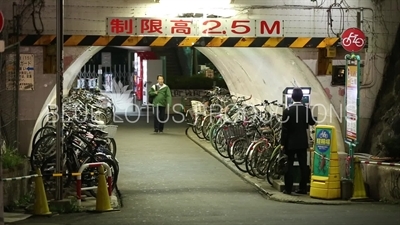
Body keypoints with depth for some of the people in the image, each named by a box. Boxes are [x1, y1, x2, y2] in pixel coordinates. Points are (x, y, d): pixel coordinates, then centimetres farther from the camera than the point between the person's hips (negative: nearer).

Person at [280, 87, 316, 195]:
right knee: (303, 165, 7)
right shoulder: (307, 109, -2)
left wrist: (282, 143, -5)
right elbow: (312, 122, 16)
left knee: (289, 165, 3)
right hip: (303, 142, 3)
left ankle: (288, 189, 4)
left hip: (291, 142, -3)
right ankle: (303, 188, 9)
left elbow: (284, 129, -10)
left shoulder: (287, 110, -10)